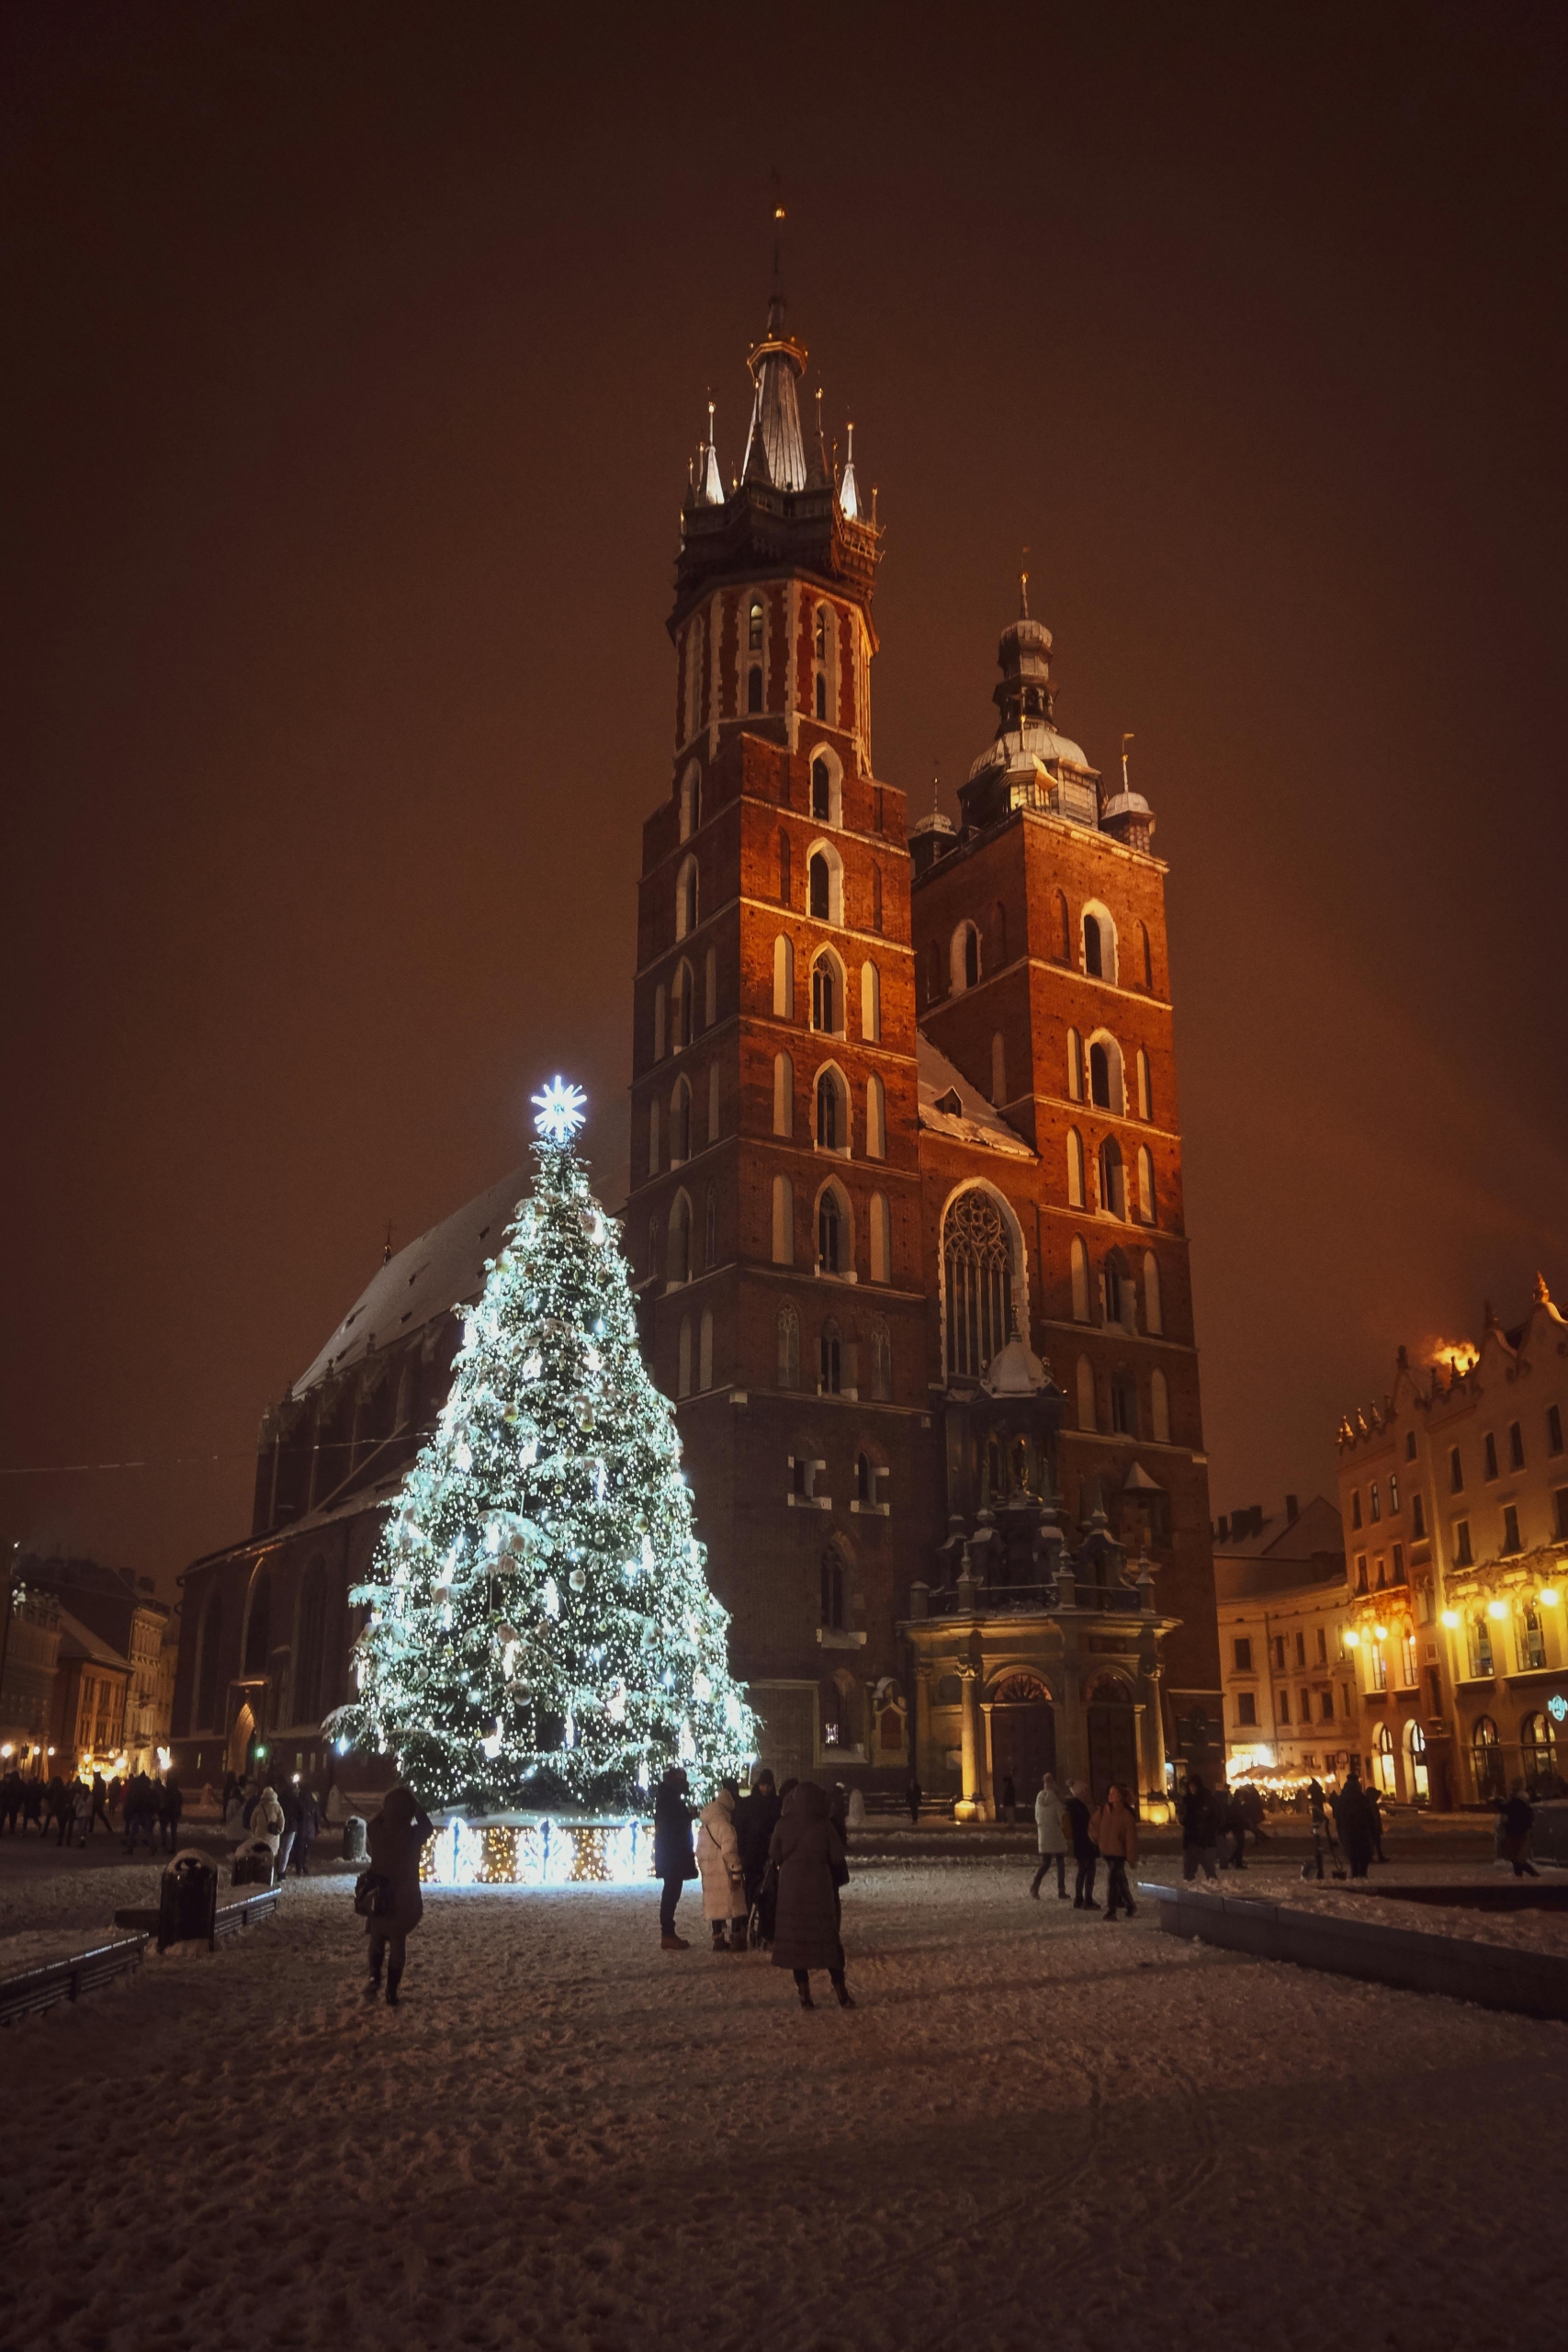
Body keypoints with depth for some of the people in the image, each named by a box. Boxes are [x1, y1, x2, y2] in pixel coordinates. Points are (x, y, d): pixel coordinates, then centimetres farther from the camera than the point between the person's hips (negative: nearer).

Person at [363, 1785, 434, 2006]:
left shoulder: (377, 1831, -12)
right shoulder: (414, 1834, -16)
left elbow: (376, 1820, 14)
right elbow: (428, 1825, 8)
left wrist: (393, 1800, 10)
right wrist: (413, 1801, 10)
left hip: (379, 1895, 1)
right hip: (405, 1898, -1)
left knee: (377, 1938, 23)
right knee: (398, 1944, 13)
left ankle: (374, 1976, 3)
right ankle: (391, 1994, 16)